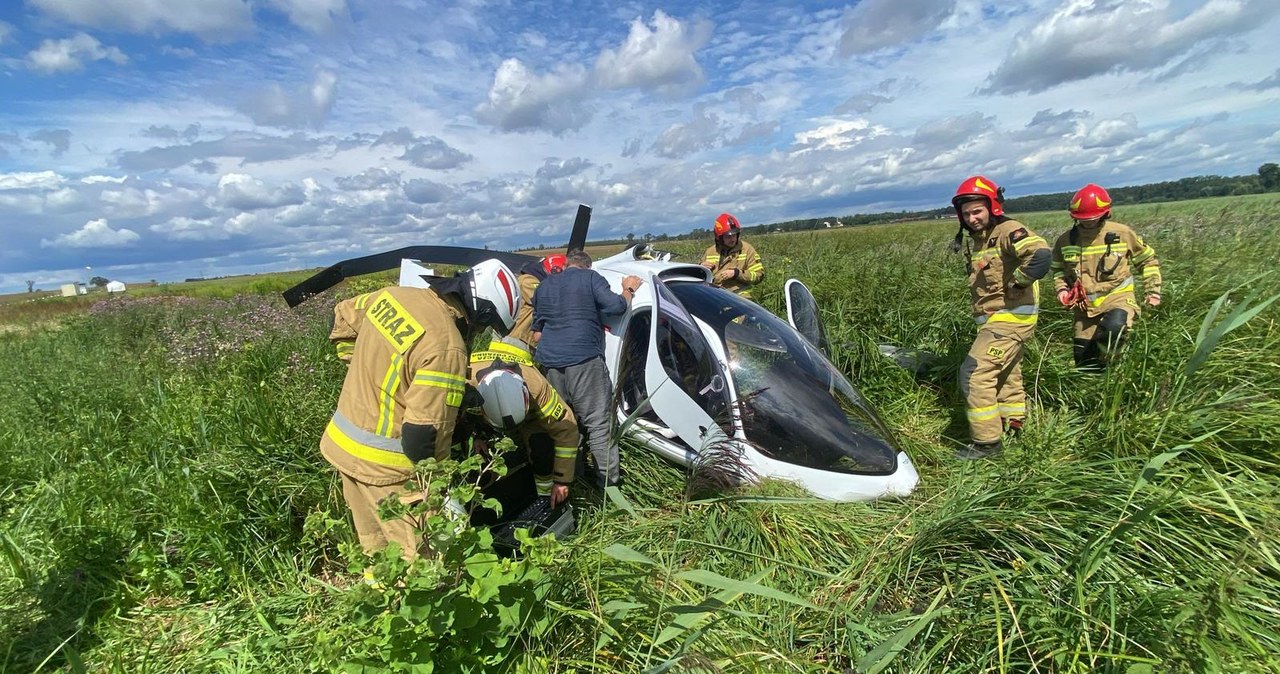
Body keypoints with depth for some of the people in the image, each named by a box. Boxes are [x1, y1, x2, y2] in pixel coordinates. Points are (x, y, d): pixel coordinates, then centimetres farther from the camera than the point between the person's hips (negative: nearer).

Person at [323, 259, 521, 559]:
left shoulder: (394, 294, -2)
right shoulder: (447, 347, -27)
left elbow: (343, 316, 17)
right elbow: (423, 434, -26)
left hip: (342, 442, 9)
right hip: (383, 464, -8)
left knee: (376, 548, 24)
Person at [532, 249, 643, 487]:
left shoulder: (543, 286, 21)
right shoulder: (591, 277, 4)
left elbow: (537, 334, 21)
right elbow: (616, 306, -6)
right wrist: (629, 290, 12)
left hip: (549, 361, 6)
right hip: (583, 359, -6)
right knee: (599, 423, -2)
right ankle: (608, 484, -1)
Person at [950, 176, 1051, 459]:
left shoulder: (1008, 232, -16)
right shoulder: (975, 240, 12)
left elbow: (1040, 255, -34)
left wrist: (1015, 284, -23)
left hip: (1009, 318, -10)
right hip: (996, 317, 10)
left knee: (975, 374, -14)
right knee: (1006, 374, 22)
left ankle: (986, 441, -4)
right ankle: (1014, 426, 40)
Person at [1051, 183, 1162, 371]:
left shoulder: (1122, 233, -4)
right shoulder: (1066, 240, 0)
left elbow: (1148, 260, 10)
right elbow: (1057, 268, 17)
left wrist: (1152, 291, 6)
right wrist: (1061, 289, -1)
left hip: (1117, 298, -3)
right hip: (1085, 305, 3)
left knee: (1114, 327, -34)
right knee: (1081, 355, 6)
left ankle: (1097, 363, -11)